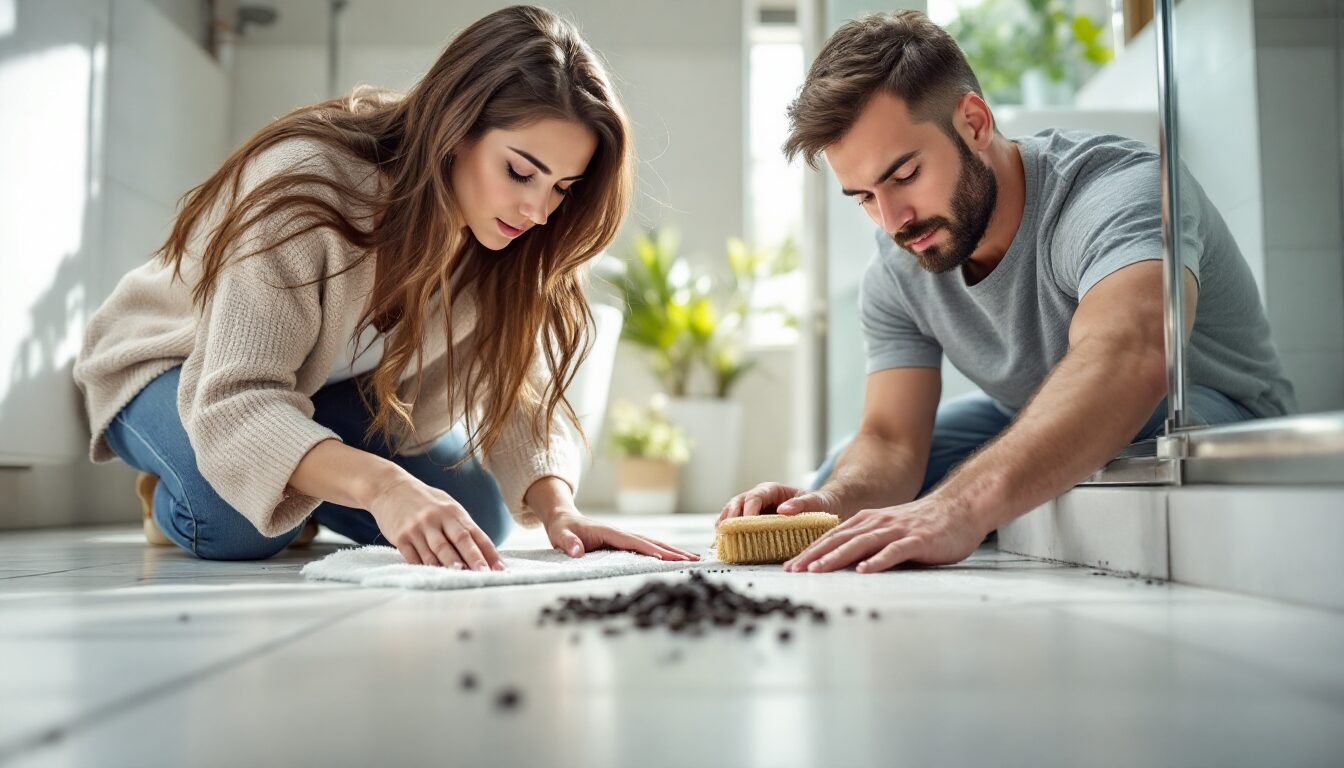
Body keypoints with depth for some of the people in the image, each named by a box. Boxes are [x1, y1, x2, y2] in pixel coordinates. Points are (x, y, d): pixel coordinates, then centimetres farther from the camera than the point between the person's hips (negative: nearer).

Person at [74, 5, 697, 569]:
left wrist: (556, 507, -39)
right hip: (174, 367, -5)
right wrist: (382, 484, -61)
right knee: (237, 520, -35)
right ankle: (174, 495, 3)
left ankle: (292, 500, 14)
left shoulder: (509, 240, -19)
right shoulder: (309, 186, -37)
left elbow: (521, 387, -19)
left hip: (329, 387, 5)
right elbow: (237, 401, -43)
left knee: (477, 515, -11)